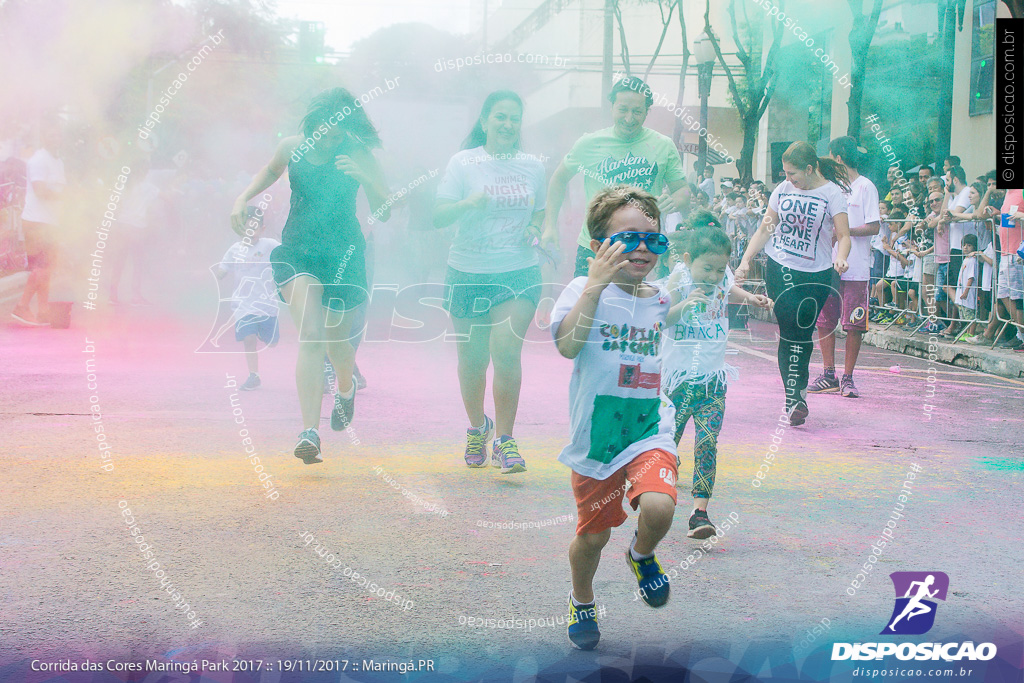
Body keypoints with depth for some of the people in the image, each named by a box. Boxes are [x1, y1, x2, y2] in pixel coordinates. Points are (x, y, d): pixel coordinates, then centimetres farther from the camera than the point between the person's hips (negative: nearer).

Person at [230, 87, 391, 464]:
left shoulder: (359, 158, -8)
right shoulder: (292, 148, -3)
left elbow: (384, 214, -11)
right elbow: (272, 170, 21)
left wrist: (367, 179, -28)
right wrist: (243, 198, 5)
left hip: (344, 253, 0)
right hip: (298, 251, 0)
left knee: (337, 340, 12)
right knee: (311, 337, -19)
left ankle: (346, 387, 50)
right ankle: (309, 432, -26)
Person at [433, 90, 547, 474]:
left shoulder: (532, 167, 8)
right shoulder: (464, 163, -1)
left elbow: (541, 212, 21)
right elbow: (438, 215, -6)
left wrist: (536, 229, -2)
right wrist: (467, 204, -25)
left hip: (519, 273, 1)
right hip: (469, 273, 0)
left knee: (507, 351, -16)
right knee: (472, 359, 8)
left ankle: (504, 440, -8)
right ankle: (477, 427, 34)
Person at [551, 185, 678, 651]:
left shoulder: (661, 301, 3)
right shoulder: (584, 290, -10)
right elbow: (568, 345, -28)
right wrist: (595, 285, -33)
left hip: (649, 430, 2)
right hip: (596, 436, -2)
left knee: (658, 507, -26)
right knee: (593, 534, 13)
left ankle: (642, 555, 10)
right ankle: (582, 602, 44)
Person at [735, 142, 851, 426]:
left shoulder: (832, 194, -6)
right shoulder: (783, 189, 5)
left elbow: (844, 236, -11)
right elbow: (764, 230, 12)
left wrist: (840, 259, -32)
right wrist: (746, 260, 3)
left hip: (816, 274, -2)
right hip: (780, 269, 2)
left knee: (802, 335, 0)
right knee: (789, 332, -9)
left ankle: (795, 396, 17)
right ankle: (796, 396, -7)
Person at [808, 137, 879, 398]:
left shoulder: (865, 187, -4)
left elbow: (874, 227, -10)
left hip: (855, 270, -7)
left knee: (854, 325, -4)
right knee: (824, 320, 5)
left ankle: (848, 378, 3)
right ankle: (829, 376, 14)